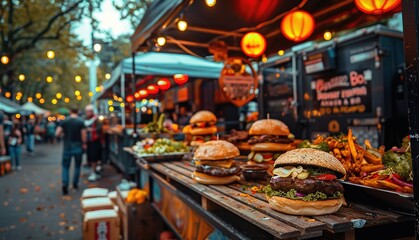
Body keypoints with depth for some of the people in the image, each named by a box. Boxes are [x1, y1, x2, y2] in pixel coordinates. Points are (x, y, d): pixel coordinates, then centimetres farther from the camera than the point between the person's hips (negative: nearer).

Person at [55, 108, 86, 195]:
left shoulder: (64, 121, -4)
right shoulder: (81, 122, -8)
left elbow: (57, 134, -7)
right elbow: (83, 136, -11)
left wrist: (64, 132, 12)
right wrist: (84, 144, 5)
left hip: (67, 147, 0)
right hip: (78, 147, 0)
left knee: (65, 166, 8)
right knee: (77, 166, 16)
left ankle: (65, 184, -11)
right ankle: (75, 184, 24)